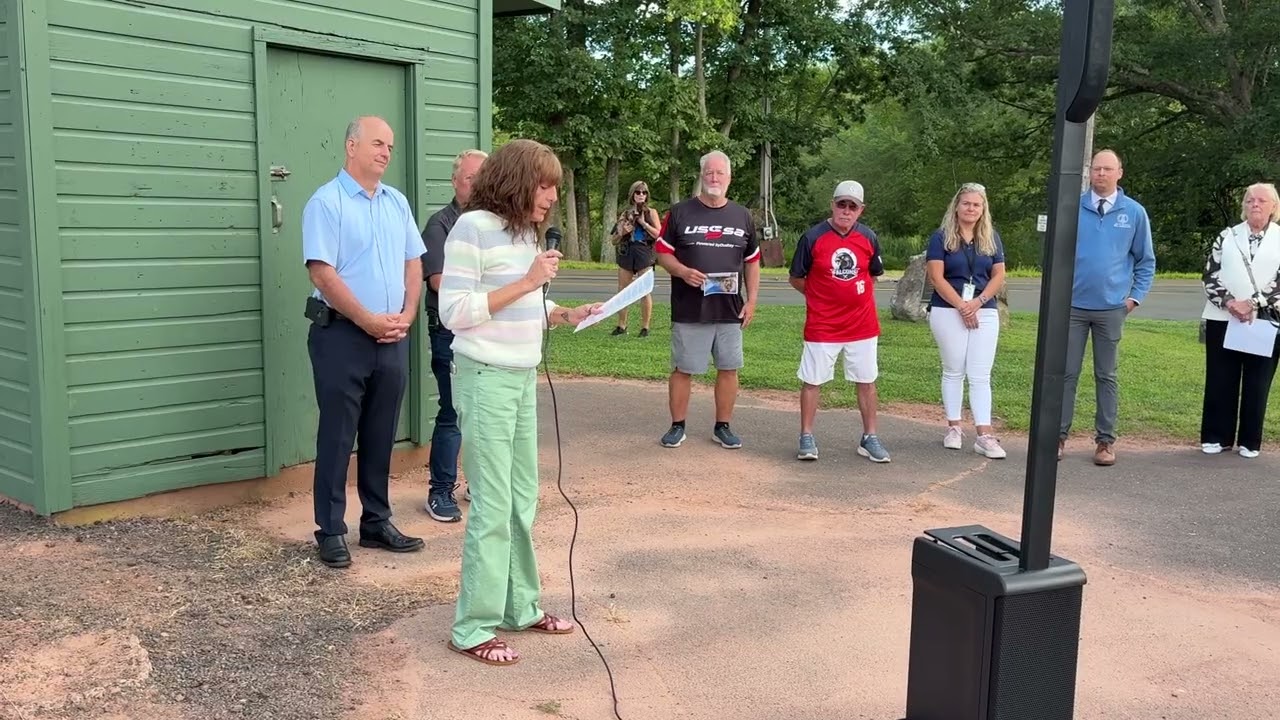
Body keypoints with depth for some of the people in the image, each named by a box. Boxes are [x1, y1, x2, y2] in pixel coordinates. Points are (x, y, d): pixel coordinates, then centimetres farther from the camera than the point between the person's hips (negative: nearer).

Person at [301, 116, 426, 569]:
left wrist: (405, 316, -1)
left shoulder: (397, 202, 13)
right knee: (337, 435, 1)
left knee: (381, 434, 12)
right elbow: (322, 273, -15)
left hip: (392, 338, 6)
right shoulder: (327, 202, -8)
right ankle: (331, 530, 10)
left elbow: (413, 263, 14)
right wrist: (369, 321, -15)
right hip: (343, 334, -6)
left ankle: (377, 522, 22)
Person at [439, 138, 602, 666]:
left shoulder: (524, 231, 12)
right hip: (486, 380, -8)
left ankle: (521, 606, 28)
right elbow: (454, 312, -17)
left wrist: (565, 315, 2)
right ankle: (473, 629, 9)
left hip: (523, 379, 8)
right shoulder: (473, 227, -12)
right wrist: (526, 283, -18)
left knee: (523, 501, 15)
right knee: (493, 508, -3)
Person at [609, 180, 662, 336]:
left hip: (644, 253, -3)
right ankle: (621, 326, 13)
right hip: (626, 253, 4)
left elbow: (659, 235, -6)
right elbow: (615, 240, 14)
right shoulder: (625, 214, 12)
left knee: (645, 292, -5)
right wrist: (622, 233, -7)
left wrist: (643, 223, -11)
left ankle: (645, 327, 1)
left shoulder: (651, 212, 5)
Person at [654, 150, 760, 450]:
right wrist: (682, 271, -17)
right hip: (689, 310, -3)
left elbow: (752, 262, 14)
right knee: (683, 369, 4)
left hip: (730, 310, 3)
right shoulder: (680, 212, 0)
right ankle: (677, 426, 17)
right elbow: (663, 253, 3)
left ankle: (722, 427, 20)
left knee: (728, 368, 7)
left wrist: (752, 300, 5)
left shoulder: (742, 216, 10)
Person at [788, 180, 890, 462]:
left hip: (862, 324, 3)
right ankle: (806, 438, 16)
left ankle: (869, 438, 19)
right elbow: (796, 278, 2)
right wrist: (821, 296, 0)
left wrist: (859, 298, 7)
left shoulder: (869, 237, 2)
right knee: (812, 381, 4)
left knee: (867, 382, 8)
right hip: (822, 326, -3)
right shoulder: (813, 237, -7)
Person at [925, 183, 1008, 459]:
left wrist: (978, 302, -9)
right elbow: (936, 277, -7)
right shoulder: (941, 237, 0)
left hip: (985, 313, 2)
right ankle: (954, 428, 17)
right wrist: (962, 306, -13)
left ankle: (984, 435, -5)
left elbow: (999, 275, 7)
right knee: (954, 371, 7)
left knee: (980, 375, -2)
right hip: (948, 312, -2)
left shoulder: (992, 238, 10)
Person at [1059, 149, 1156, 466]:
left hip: (1111, 309, 0)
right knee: (1066, 374, 2)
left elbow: (1146, 260, 9)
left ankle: (1105, 440, 14)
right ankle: (1059, 435, 10)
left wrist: (1135, 297, 1)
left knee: (1106, 376, 8)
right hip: (1072, 305, 0)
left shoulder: (1134, 212, 2)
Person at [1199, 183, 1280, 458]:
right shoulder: (1227, 236, 9)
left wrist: (1252, 304, -16)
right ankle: (1217, 436, 13)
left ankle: (1250, 441, 13)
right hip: (1223, 319, 1)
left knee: (1257, 383, 4)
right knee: (1220, 380, 4)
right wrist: (1229, 303, -12)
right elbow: (1210, 276, 2)